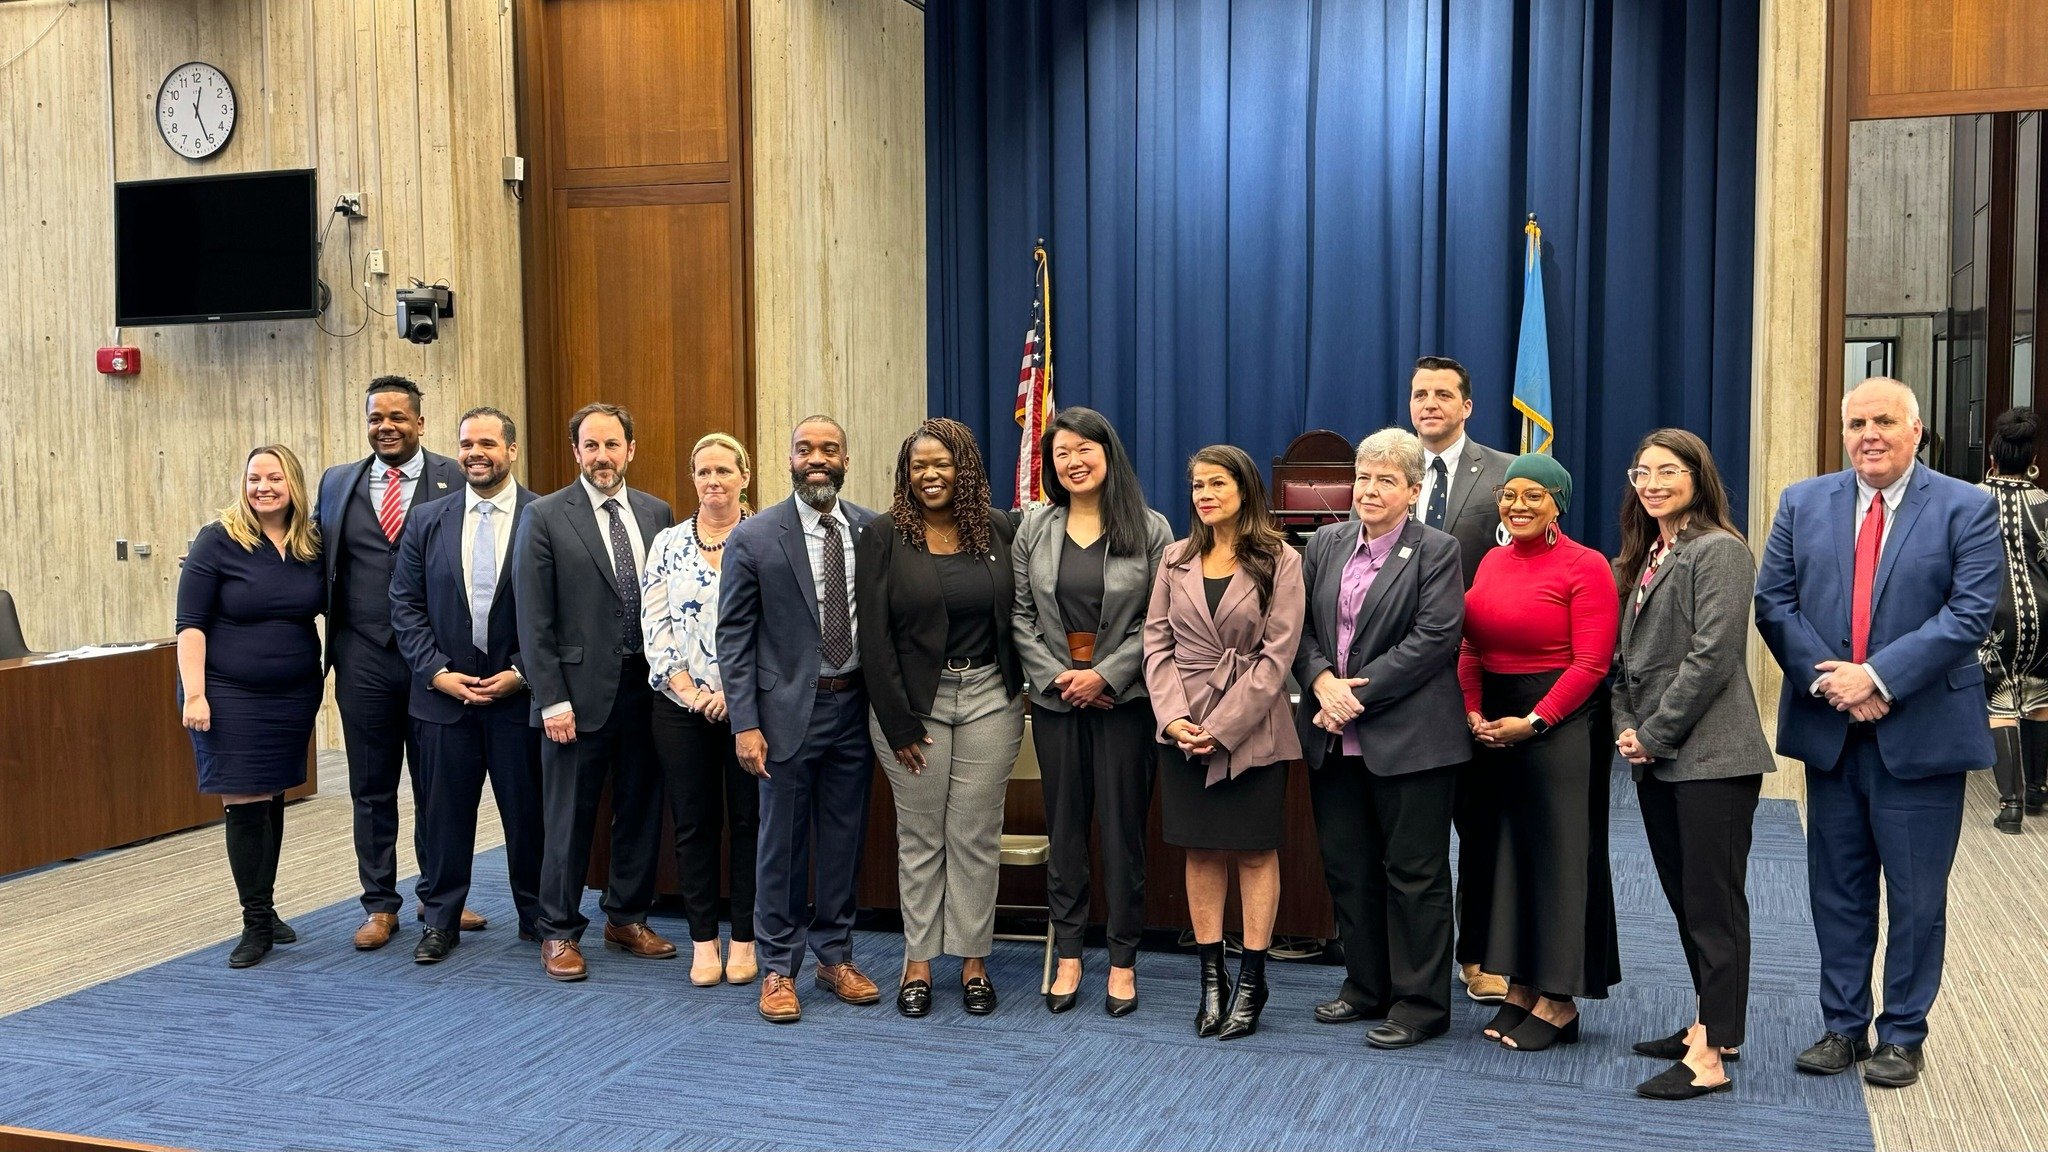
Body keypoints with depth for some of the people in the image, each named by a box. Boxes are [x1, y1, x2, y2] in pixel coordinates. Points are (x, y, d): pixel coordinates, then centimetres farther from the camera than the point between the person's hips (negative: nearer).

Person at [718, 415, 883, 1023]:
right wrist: (745, 724, -10)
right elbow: (734, 636, -5)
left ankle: (836, 956, 27)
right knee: (782, 843, 6)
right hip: (789, 708, -3)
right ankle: (778, 969, 19)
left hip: (855, 705, 3)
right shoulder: (754, 537, -6)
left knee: (844, 839, 12)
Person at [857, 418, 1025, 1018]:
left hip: (988, 699, 1)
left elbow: (1018, 616, 7)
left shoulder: (1001, 531, 2)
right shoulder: (883, 537, -4)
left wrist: (1019, 693, -1)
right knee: (919, 837, 7)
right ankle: (918, 962, 17)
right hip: (915, 702, -1)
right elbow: (874, 634, -6)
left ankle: (974, 960, 16)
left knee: (976, 836, 6)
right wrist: (898, 721, -9)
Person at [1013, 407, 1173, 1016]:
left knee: (1123, 828, 3)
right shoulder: (1034, 526, 5)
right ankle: (1067, 955, 18)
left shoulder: (1149, 529, -2)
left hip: (1124, 698, -2)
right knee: (1064, 826, 8)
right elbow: (1020, 614, 3)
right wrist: (1056, 676, -8)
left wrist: (1105, 674, -13)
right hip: (1055, 699, 2)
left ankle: (1123, 960, 13)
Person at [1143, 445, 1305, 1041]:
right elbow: (1157, 640, 5)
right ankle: (1211, 977, 14)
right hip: (1185, 729, 4)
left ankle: (1251, 981, 10)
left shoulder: (1279, 561, -3)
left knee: (1255, 852, 3)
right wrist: (1174, 716, -9)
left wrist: (1223, 725, -15)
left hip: (1252, 730, -3)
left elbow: (1277, 653, -9)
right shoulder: (1176, 559, 9)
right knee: (1201, 851, 7)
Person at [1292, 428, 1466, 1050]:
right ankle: (1367, 986, 27)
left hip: (1408, 737, -6)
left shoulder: (1436, 550, -4)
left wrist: (1359, 692, -16)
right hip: (1334, 736, 6)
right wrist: (1323, 681, -11)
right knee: (1346, 868, 13)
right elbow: (1300, 626, 8)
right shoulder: (1324, 544, 11)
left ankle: (1421, 1003, 12)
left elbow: (1434, 637, -14)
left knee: (1415, 871, 2)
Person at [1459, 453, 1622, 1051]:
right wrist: (1474, 713, -4)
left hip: (1560, 723, -6)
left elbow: (1591, 664, -14)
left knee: (1559, 852, 1)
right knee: (1504, 849, 9)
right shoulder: (1491, 561, 10)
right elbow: (1470, 648, 10)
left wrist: (1534, 721, -17)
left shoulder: (1585, 566, -9)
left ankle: (1560, 1001, 10)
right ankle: (1520, 989, 20)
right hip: (1492, 725, 7)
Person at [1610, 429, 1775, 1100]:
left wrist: (1655, 734, -14)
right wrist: (1625, 726, 2)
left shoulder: (1719, 550, -9)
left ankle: (1711, 1057, -4)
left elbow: (1711, 655, -16)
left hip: (1710, 756, -8)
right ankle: (1711, 1024, 26)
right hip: (1656, 760, 9)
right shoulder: (1640, 558, 16)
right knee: (1683, 899, 15)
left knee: (1714, 903, -5)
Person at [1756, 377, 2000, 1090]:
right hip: (1829, 730, 3)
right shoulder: (1803, 503, 6)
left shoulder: (1966, 509, -3)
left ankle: (1902, 1035, 20)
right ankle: (1843, 1026, 24)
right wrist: (1827, 680, -11)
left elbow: (1970, 613, -12)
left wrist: (1878, 676, -19)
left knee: (1916, 895, 6)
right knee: (1838, 890, 12)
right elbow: (1774, 601, 2)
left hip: (1922, 731, -3)